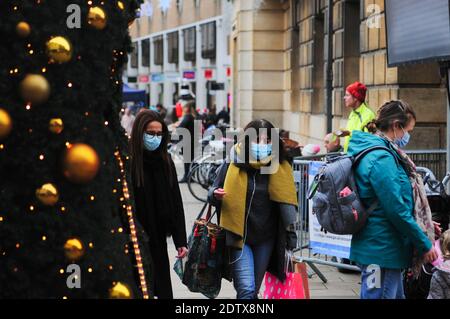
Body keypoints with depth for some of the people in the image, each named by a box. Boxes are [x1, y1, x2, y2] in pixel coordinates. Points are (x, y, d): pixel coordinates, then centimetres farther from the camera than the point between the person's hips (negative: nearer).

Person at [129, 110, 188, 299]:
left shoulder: (165, 161, 6)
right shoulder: (128, 162, -10)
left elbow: (176, 202, 7)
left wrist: (181, 240, 4)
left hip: (158, 240, 5)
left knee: (164, 290, 8)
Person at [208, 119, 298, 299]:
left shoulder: (280, 169, -1)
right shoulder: (233, 165, -7)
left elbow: (287, 203, 4)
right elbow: (214, 192, 4)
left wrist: (291, 237, -2)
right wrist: (215, 195, -21)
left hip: (266, 240, 3)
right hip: (239, 237, -3)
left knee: (253, 290, 13)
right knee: (246, 290, -15)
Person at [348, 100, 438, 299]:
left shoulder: (369, 152, 13)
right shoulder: (381, 158, -19)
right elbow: (397, 210, -21)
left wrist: (423, 225, 18)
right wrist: (424, 244, -13)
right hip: (382, 251, -11)